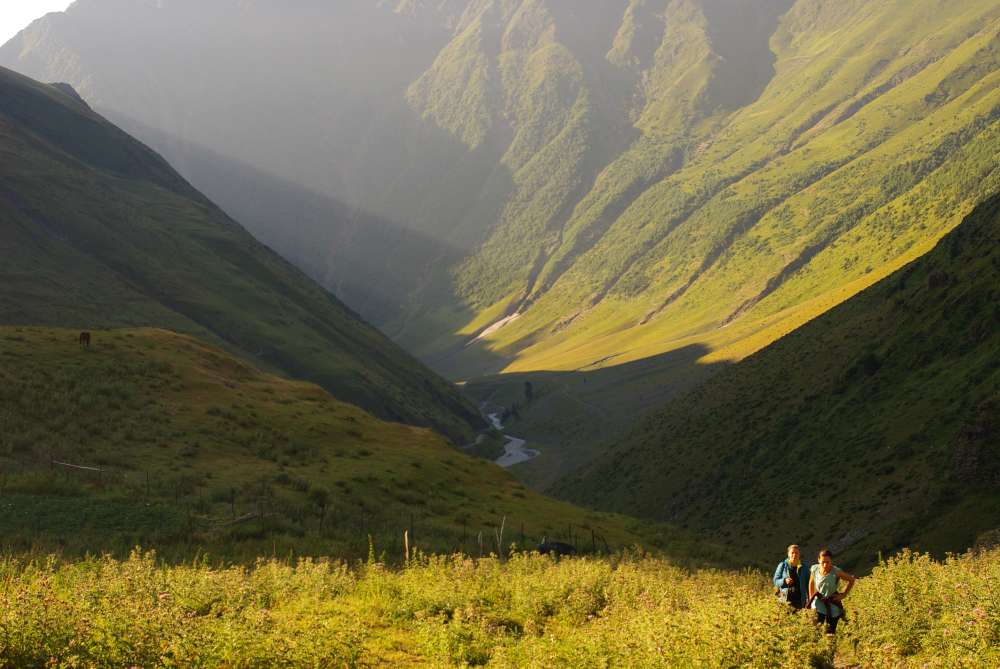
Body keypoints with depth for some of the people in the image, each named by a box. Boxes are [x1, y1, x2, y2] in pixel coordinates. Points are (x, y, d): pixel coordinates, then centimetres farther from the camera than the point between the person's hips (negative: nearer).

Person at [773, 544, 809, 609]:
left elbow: (808, 584, 9)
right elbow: (775, 580, 3)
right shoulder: (783, 565, 2)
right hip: (785, 598, -1)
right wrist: (784, 581, -18)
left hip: (799, 599, 1)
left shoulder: (803, 567, 6)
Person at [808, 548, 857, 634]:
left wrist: (844, 594, -8)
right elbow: (811, 583, 8)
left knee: (830, 633, 1)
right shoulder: (814, 569, -13)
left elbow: (852, 580, -7)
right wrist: (811, 598, 9)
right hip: (819, 603, 2)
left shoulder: (836, 572, -23)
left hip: (833, 605, -2)